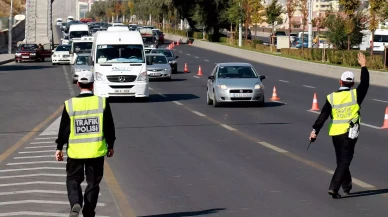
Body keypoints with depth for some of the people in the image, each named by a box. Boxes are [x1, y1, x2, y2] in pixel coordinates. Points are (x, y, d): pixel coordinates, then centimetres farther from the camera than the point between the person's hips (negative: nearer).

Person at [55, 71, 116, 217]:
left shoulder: (70, 104, -6)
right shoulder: (102, 102, -5)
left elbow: (64, 128, -2)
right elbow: (109, 127, 1)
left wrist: (59, 148, 8)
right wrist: (110, 145, 13)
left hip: (75, 151, 0)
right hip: (97, 150, 0)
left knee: (73, 179, 14)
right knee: (93, 182, 12)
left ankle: (75, 204, -10)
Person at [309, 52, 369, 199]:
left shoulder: (331, 97, -2)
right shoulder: (355, 95, -7)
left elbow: (323, 116, -9)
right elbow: (365, 84, 7)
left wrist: (315, 130, -12)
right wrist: (363, 67, 16)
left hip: (335, 133, 3)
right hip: (349, 133, -3)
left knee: (341, 160, 18)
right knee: (345, 161, -2)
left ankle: (347, 187, 28)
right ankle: (334, 188, -14)